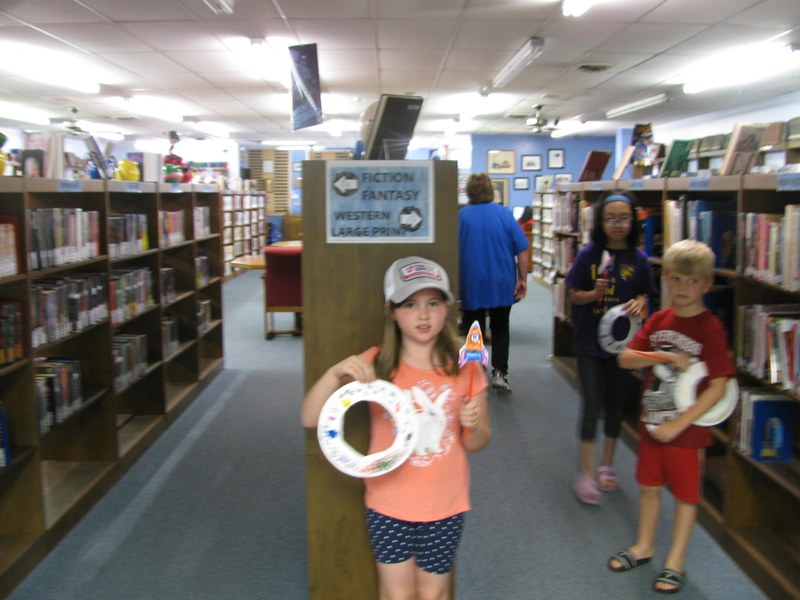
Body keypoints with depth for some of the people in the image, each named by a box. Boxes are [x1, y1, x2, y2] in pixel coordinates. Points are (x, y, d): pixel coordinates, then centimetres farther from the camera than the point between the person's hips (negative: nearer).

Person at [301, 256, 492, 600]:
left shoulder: (463, 368, -7)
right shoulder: (375, 365, -11)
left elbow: (477, 444, 2)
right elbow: (310, 419, -16)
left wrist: (474, 425, -21)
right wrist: (336, 373, -31)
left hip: (445, 508, 1)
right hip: (388, 507, -1)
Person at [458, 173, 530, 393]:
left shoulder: (461, 216, -6)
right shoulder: (505, 213, -3)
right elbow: (522, 249, -6)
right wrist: (523, 279, -1)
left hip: (472, 285, -1)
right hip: (503, 285, 1)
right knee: (500, 329, 16)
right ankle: (499, 373, 5)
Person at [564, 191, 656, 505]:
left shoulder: (638, 259, -3)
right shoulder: (588, 255, -7)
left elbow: (644, 295, 6)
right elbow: (574, 295, -3)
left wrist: (639, 303, -17)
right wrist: (595, 293, -22)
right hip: (589, 341, -2)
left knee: (615, 404, 13)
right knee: (592, 404, -3)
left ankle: (606, 465, 31)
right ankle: (585, 473, 7)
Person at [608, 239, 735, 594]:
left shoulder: (711, 329, -15)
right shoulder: (659, 321, 1)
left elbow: (718, 386, -18)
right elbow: (625, 358, -3)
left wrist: (678, 425, -19)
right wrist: (665, 357, -20)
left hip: (688, 429, -5)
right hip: (651, 422, 5)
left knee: (685, 494, 11)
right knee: (649, 486, 18)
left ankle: (675, 562, 27)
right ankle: (644, 547, 38)